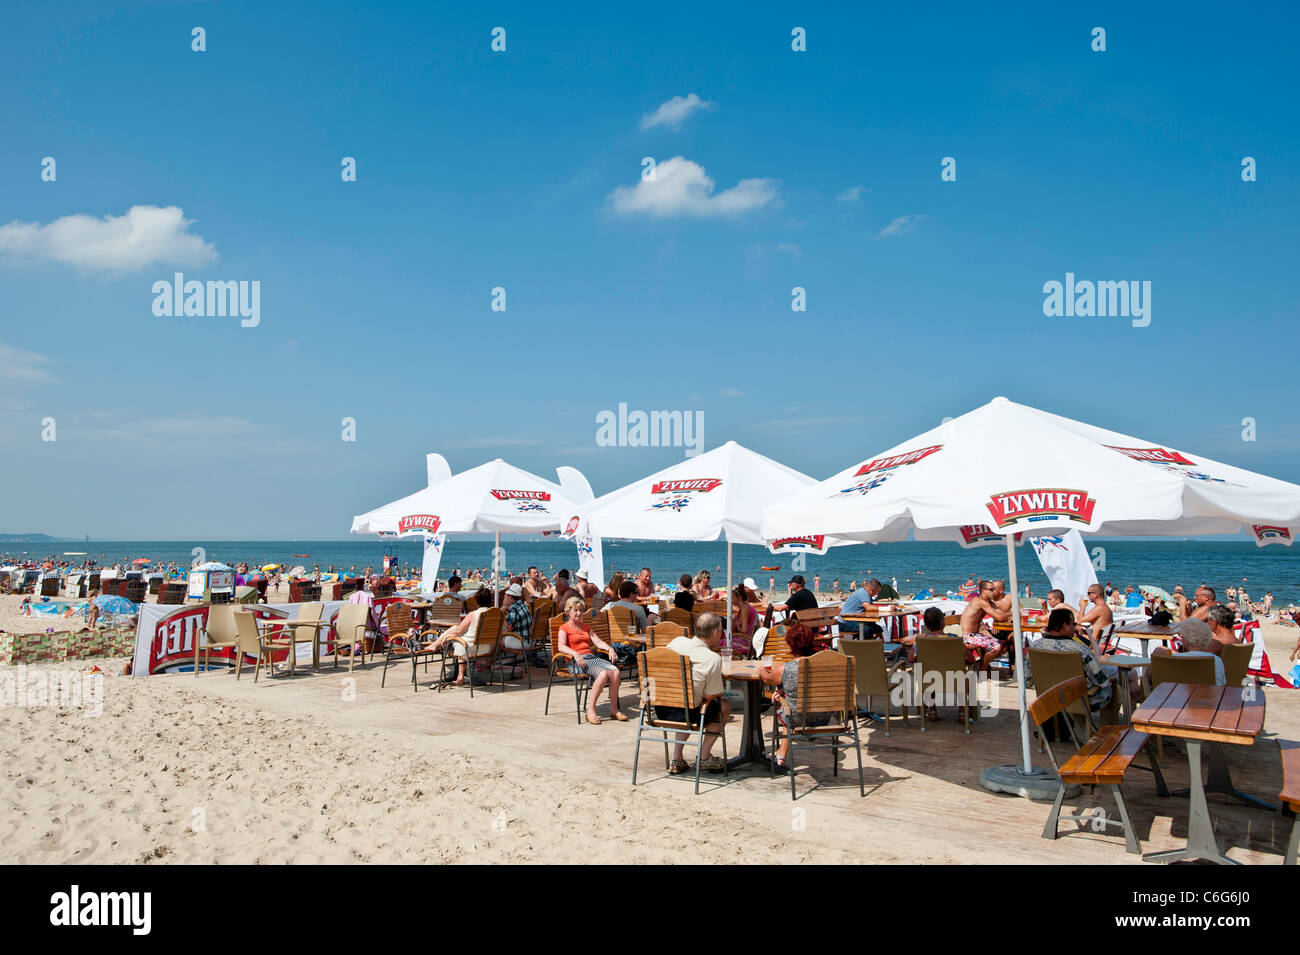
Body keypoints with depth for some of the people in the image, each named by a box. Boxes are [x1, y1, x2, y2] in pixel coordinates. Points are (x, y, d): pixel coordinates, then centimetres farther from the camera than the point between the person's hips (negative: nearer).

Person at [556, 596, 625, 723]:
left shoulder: (586, 627, 29)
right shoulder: (564, 628, 8)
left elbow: (598, 642, 18)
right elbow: (561, 647, -10)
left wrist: (609, 648, -3)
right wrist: (575, 654, -28)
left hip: (592, 657, 6)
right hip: (577, 661, -6)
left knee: (616, 671, -23)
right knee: (603, 673, -33)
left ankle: (614, 709, -15)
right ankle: (590, 710, -27)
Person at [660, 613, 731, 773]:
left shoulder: (677, 641, -1)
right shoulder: (713, 659, -17)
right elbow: (709, 696, -11)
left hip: (659, 710, 6)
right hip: (683, 715, -6)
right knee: (724, 705, 19)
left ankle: (676, 760, 27)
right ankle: (704, 757, 21)